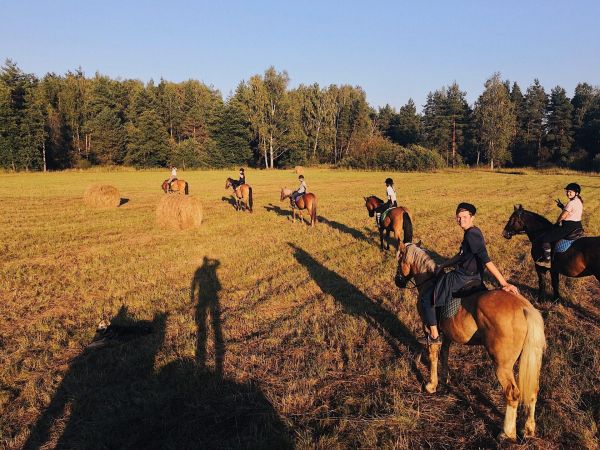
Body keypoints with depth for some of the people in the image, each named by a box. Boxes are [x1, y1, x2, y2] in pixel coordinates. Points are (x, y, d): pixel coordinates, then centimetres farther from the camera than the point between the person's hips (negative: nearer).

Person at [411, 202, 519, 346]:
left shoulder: (471, 234, -21)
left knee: (426, 298, -2)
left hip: (463, 279, -10)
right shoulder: (473, 233, 10)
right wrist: (442, 266, 24)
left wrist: (504, 283, -35)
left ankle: (434, 336, 6)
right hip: (472, 278, 10)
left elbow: (486, 261, -30)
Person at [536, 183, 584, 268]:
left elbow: (562, 216, -18)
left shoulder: (571, 203, -21)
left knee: (545, 238, -10)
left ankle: (547, 260, -6)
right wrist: (562, 206, 9)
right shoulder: (579, 201, 10)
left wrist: (557, 223, 1)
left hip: (569, 226, -11)